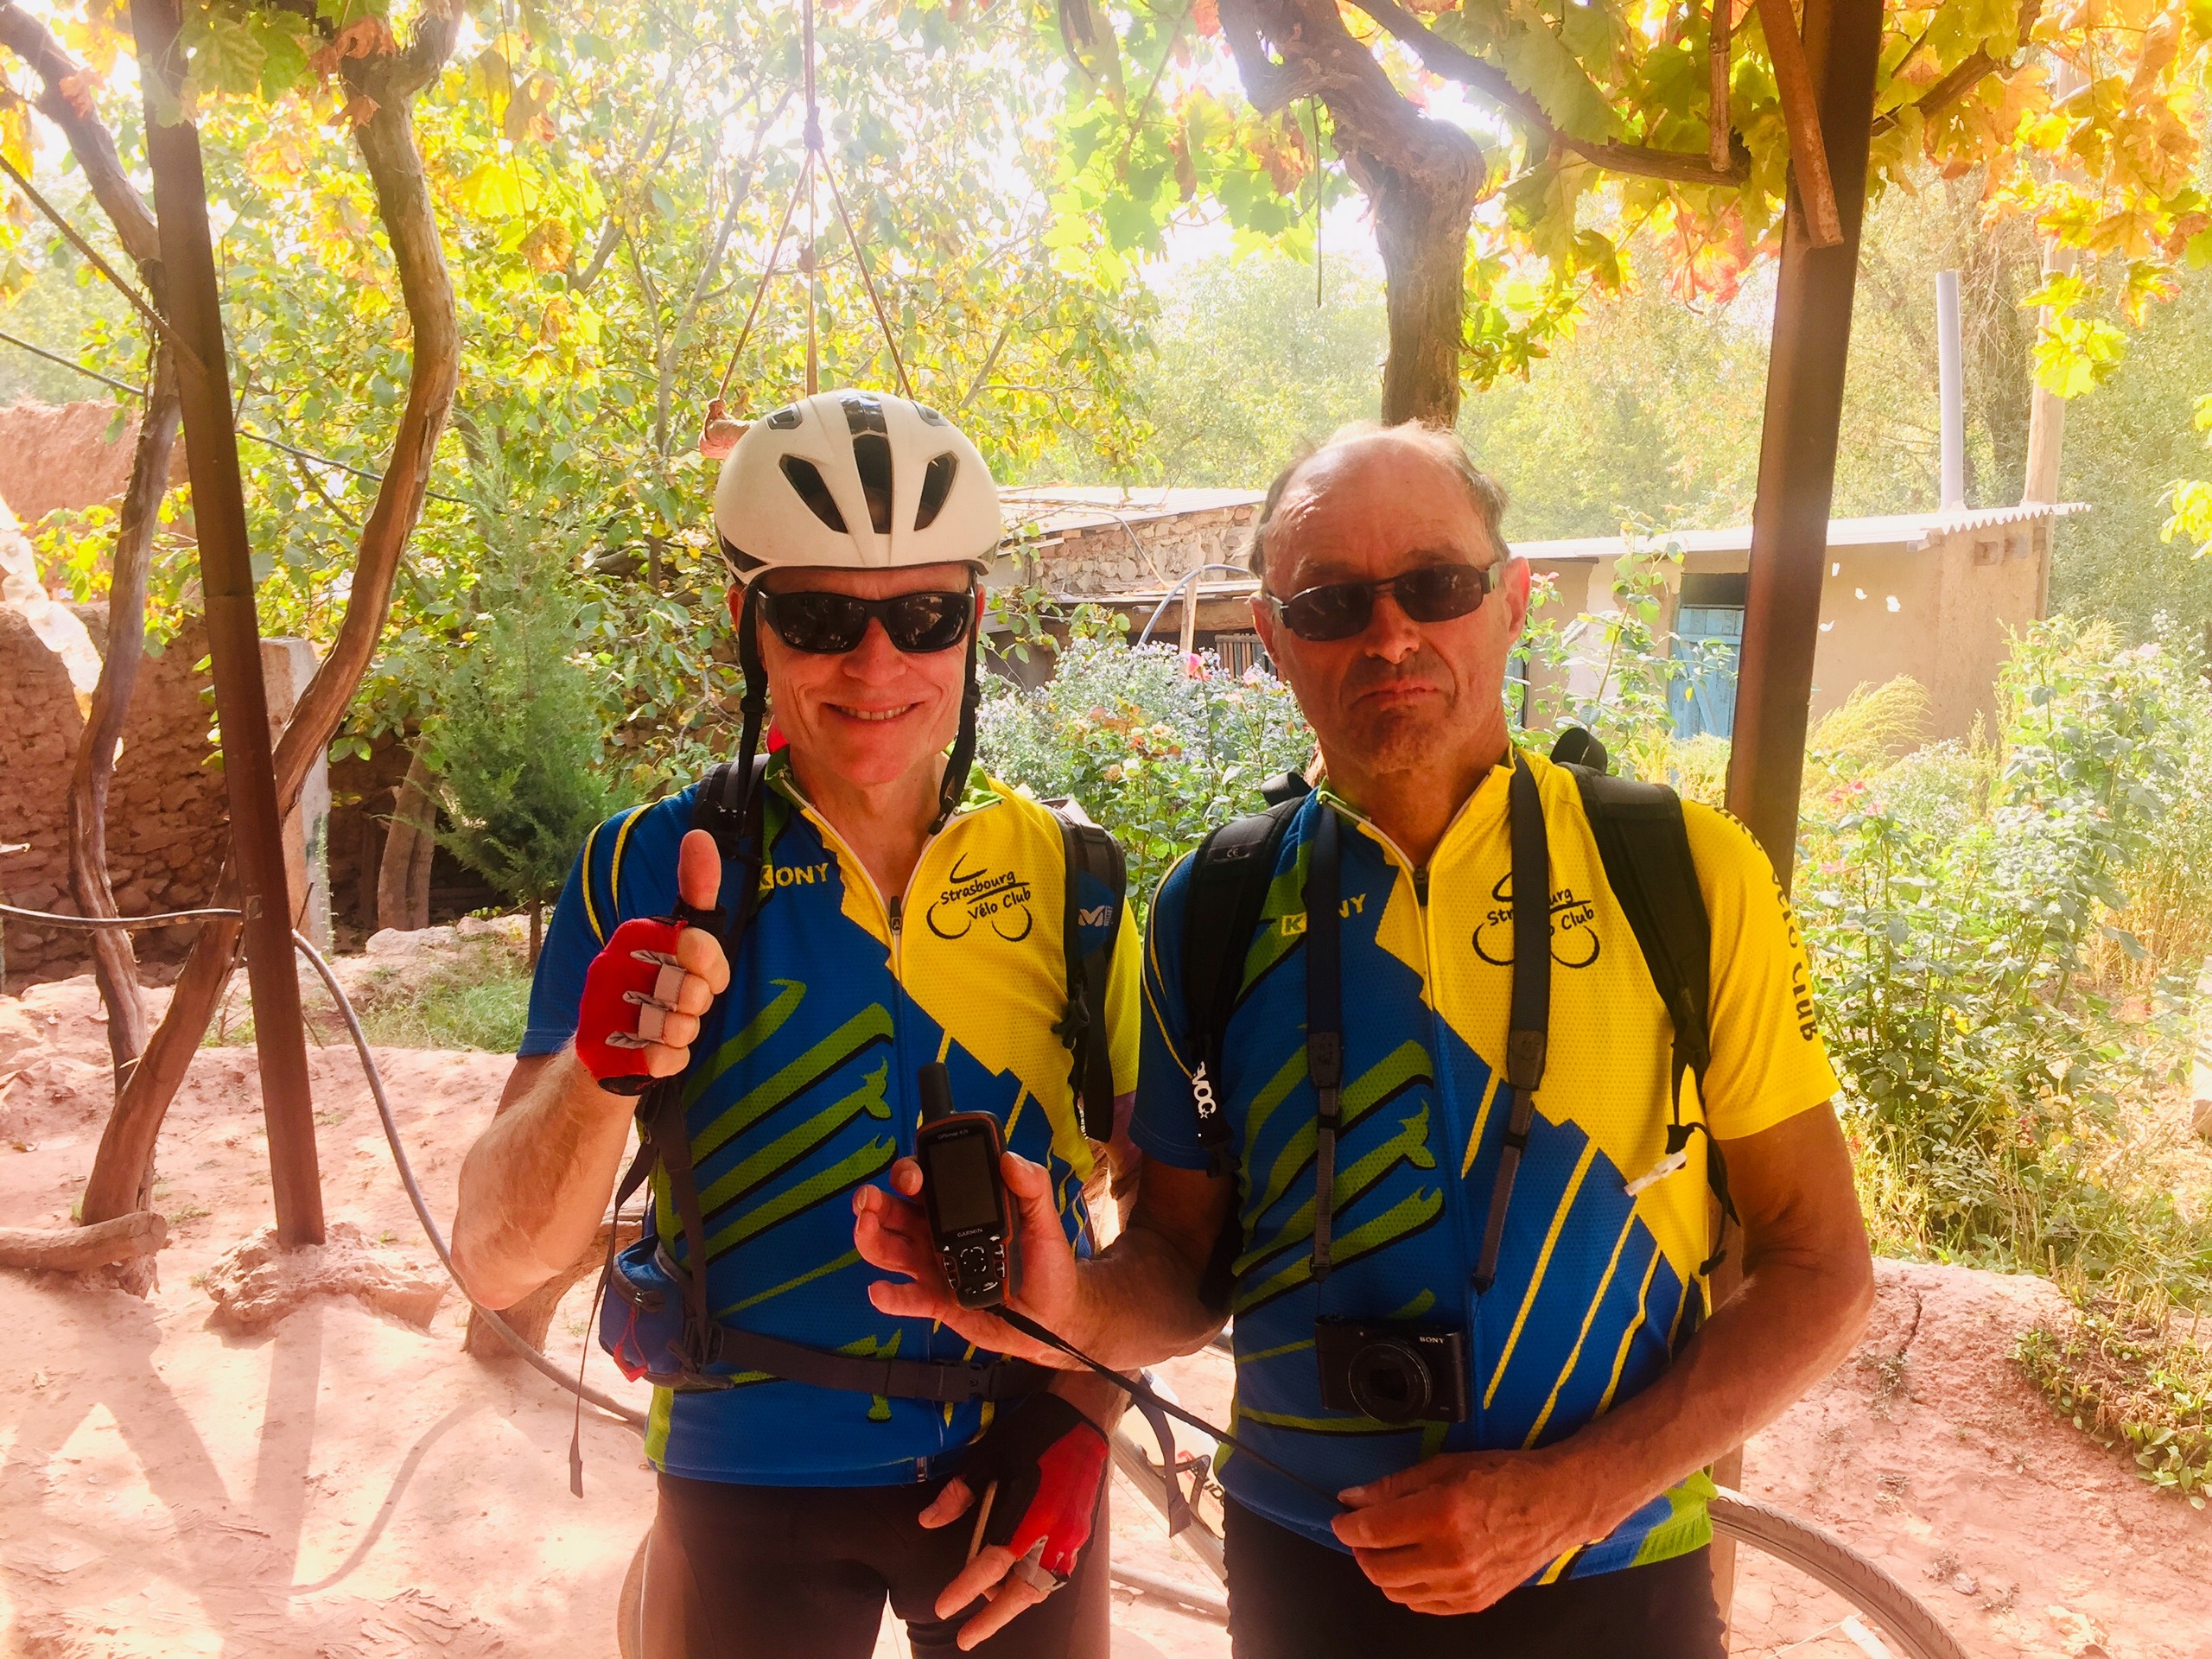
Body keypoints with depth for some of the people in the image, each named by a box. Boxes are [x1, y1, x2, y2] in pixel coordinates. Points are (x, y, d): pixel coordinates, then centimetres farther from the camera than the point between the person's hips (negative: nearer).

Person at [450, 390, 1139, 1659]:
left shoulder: (1068, 874, -5)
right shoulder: (655, 874, -9)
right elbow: (503, 1265, -11)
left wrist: (1079, 1417, -12)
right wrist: (603, 1071, -30)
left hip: (1018, 1487, 1)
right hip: (750, 1492, -1)